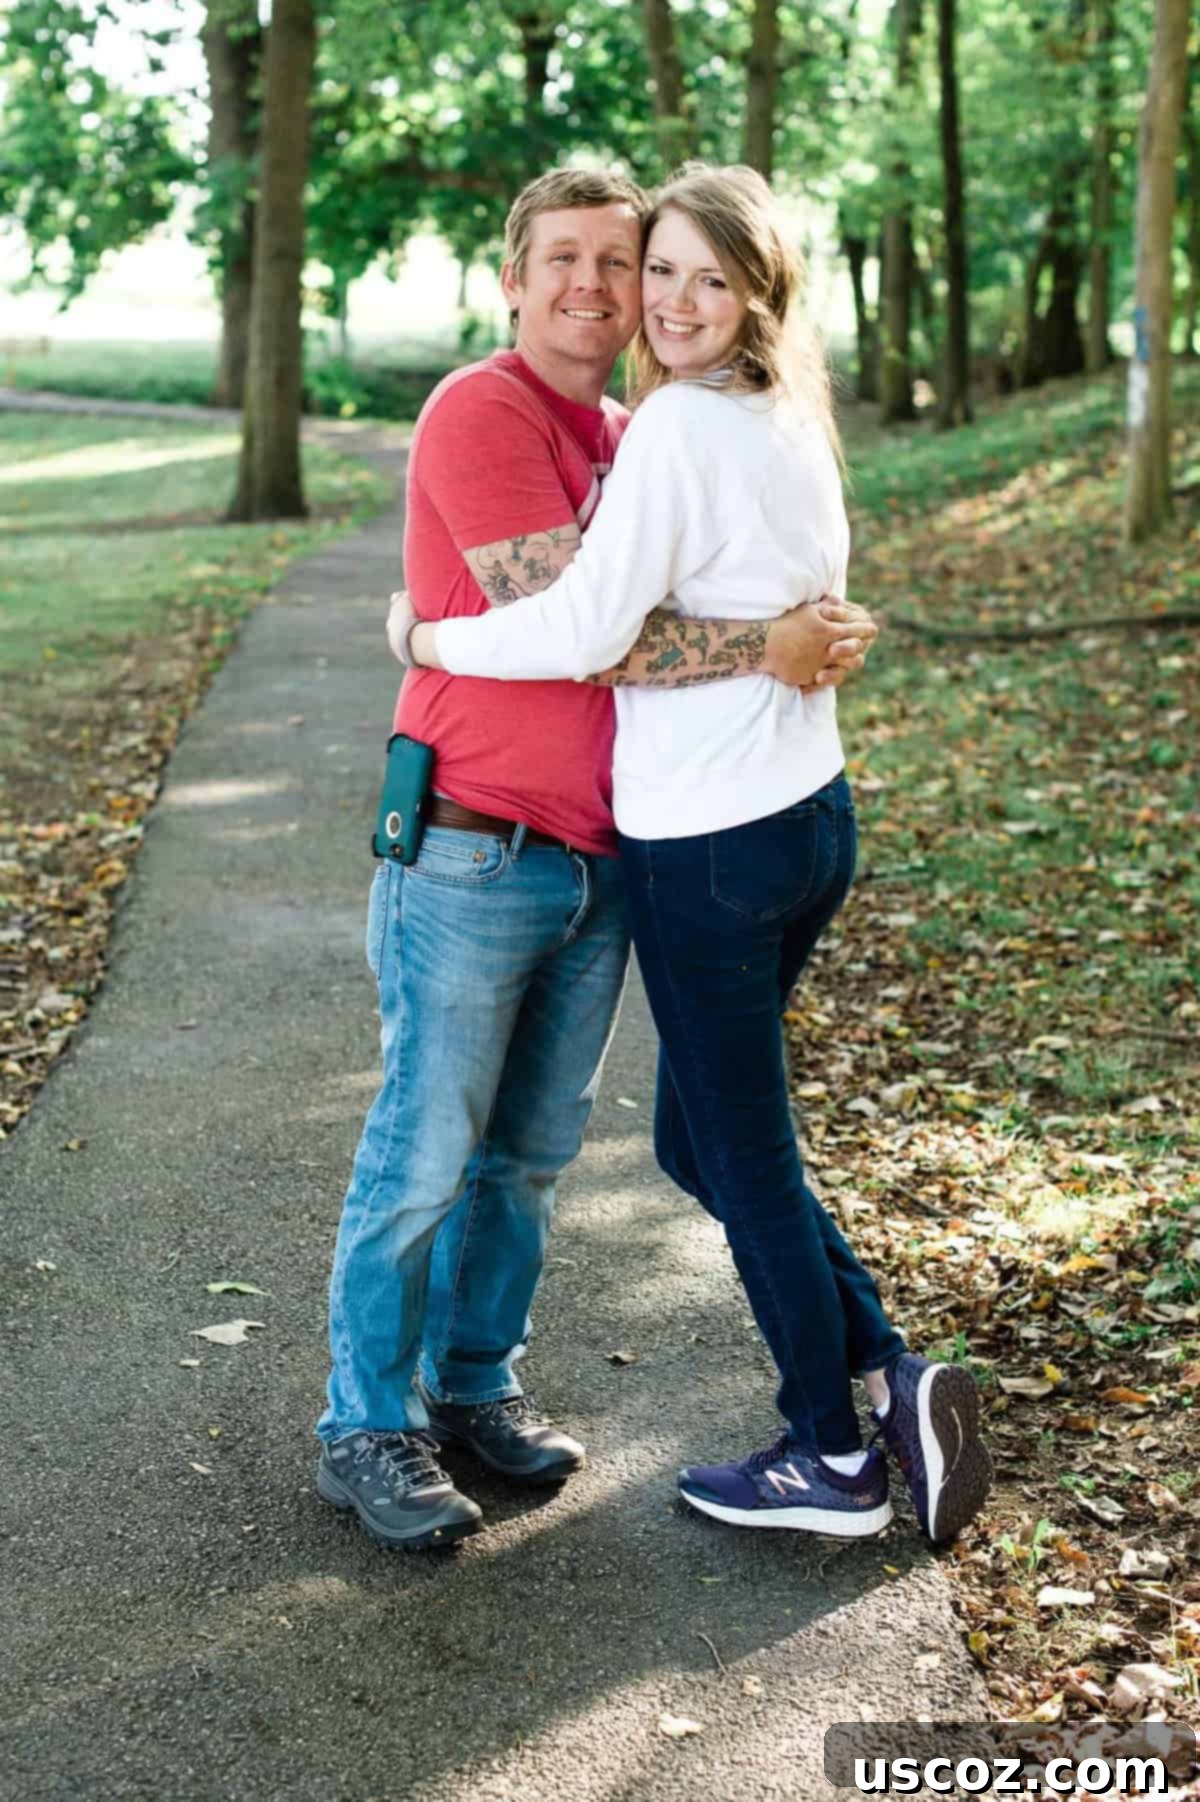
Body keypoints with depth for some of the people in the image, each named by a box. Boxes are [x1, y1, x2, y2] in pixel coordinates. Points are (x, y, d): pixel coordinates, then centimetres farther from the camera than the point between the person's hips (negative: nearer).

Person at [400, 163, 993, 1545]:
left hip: (708, 845, -9)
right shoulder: (791, 427, 11)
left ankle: (834, 1460, 22)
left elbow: (585, 628, -20)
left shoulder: (678, 427, -16)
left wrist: (430, 637, -5)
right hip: (811, 813, 9)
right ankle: (890, 1378, 21)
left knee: (742, 1151, 7)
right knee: (699, 1135, 20)